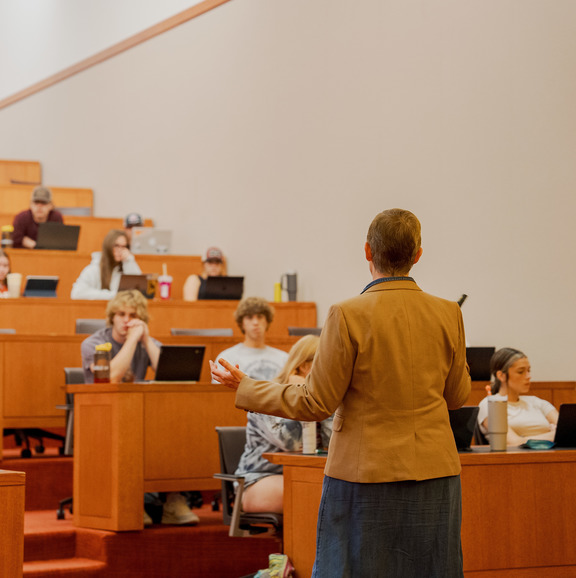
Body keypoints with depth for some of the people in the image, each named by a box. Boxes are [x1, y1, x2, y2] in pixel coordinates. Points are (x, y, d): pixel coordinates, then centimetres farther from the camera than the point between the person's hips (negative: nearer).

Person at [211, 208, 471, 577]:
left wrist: (245, 388, 3)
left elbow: (316, 404, -8)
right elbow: (457, 396, 11)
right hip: (435, 476, 3)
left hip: (366, 475, -3)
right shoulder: (448, 314, -1)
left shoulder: (349, 315, -12)